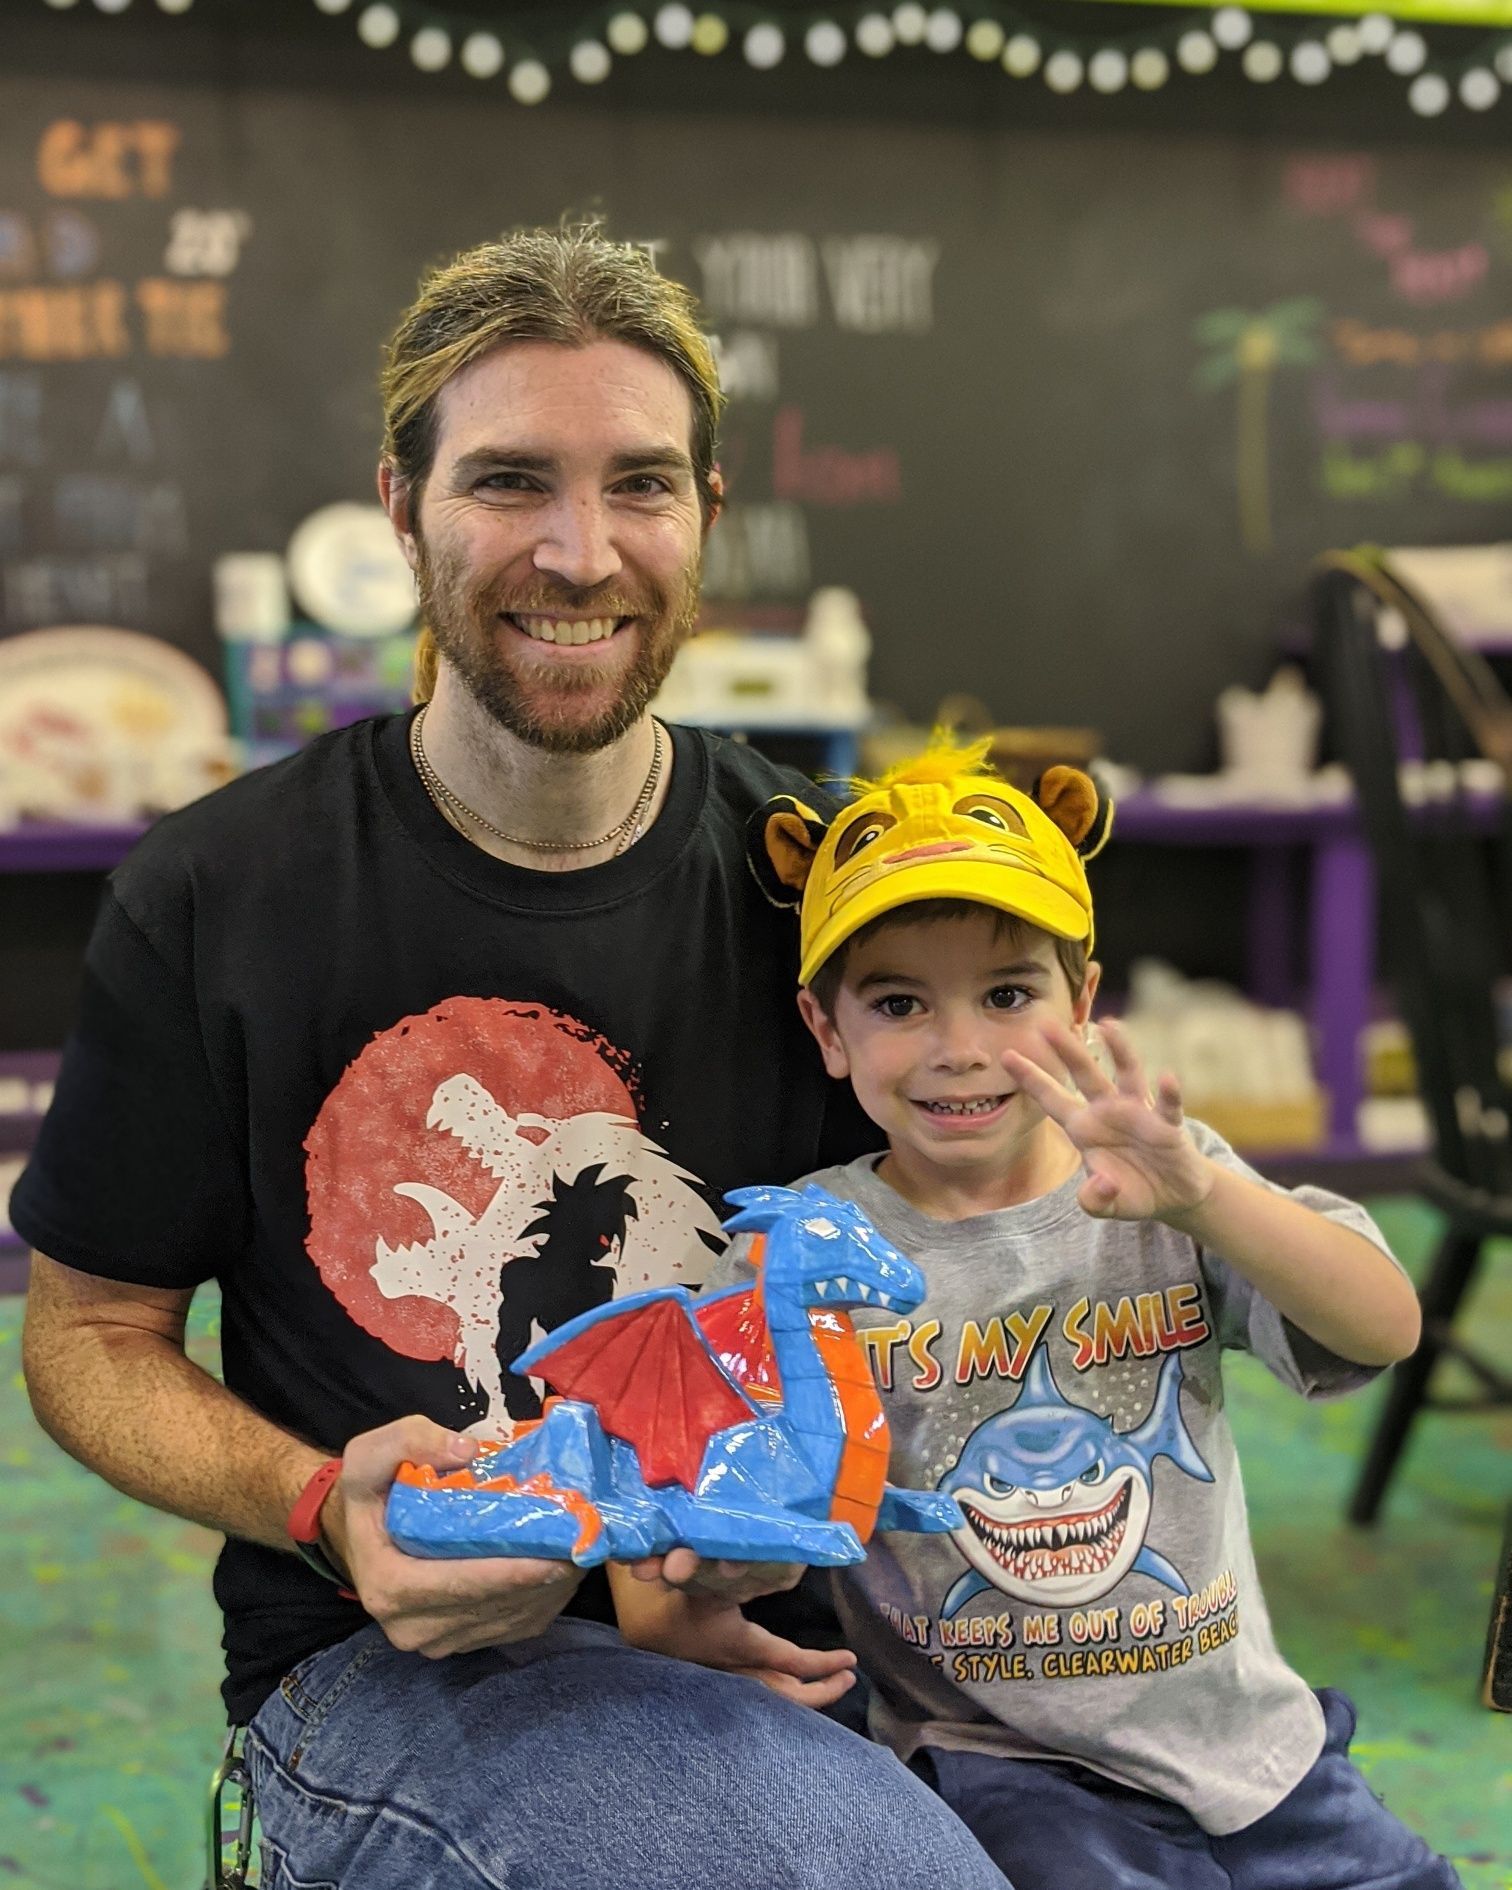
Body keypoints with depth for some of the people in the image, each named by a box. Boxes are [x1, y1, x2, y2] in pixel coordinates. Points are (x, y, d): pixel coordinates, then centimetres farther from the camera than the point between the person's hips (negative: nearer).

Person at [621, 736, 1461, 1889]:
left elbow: (1386, 1329, -14)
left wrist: (1197, 1195, -31)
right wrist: (669, 1609, -31)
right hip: (1000, 1769, -3)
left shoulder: (1165, 1186, 0)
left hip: (1252, 1742, 3)